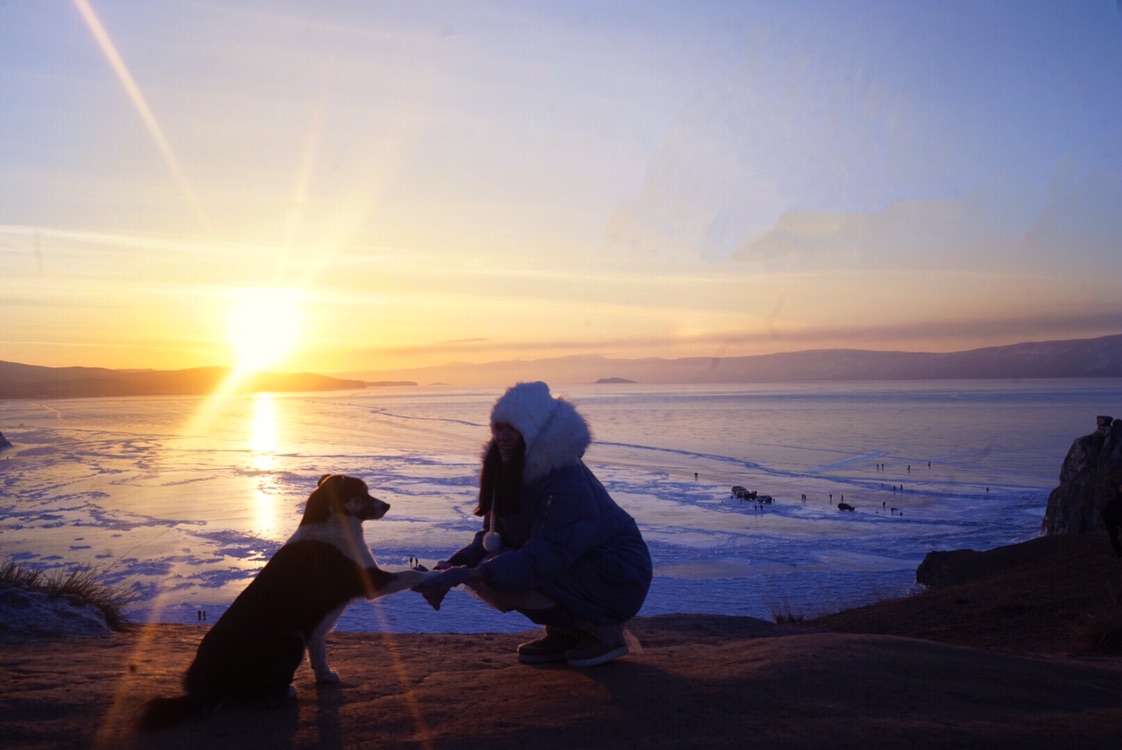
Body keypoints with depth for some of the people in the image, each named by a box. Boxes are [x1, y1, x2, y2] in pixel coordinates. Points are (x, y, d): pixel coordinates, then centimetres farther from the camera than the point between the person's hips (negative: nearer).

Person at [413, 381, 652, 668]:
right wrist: (454, 565, -16)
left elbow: (543, 561, -35)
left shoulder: (569, 485, -28)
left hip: (616, 584, -9)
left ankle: (604, 631, -9)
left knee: (493, 576, -26)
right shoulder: (514, 474, 0)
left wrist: (465, 574, -38)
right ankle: (564, 633, 7)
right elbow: (493, 536, 4)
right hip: (577, 570, 9)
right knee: (484, 573, -7)